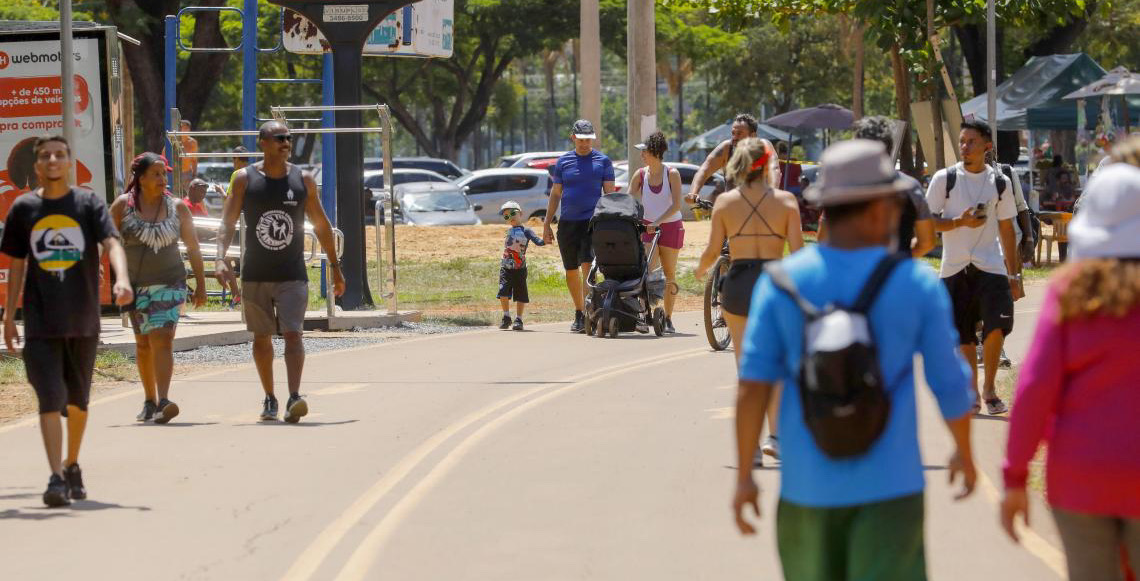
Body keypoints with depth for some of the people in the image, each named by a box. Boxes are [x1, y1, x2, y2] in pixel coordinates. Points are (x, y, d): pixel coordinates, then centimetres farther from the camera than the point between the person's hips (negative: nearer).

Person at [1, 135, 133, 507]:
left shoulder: (89, 203, 0)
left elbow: (111, 243, -14)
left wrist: (122, 279, -34)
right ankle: (56, 478, -16)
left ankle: (72, 466, 32)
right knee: (50, 399, -12)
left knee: (77, 401, 12)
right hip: (41, 323, 0)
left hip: (83, 320, 0)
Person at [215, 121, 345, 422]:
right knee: (262, 337, 10)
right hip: (255, 274, 1)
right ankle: (269, 398, 22)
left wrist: (335, 267, 12)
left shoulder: (303, 180, 2)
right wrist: (221, 259, -23)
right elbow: (227, 223, -7)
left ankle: (294, 398, -23)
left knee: (292, 334, -14)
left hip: (292, 275, -1)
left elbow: (321, 225, 11)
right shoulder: (245, 179, -3)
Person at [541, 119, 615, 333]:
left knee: (588, 266, -16)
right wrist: (547, 224, 10)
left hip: (592, 221, -3)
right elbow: (555, 195, 14)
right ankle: (578, 314, 20)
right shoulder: (563, 161, 10)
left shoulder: (602, 161, 4)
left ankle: (586, 314, -19)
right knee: (571, 271, 8)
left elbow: (610, 193, 4)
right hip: (567, 223, 3)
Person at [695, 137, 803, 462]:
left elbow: (713, 251, 0)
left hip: (738, 285, 1)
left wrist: (701, 270, 21)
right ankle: (774, 435, 0)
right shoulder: (785, 201, -4)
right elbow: (798, 252, -8)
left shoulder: (725, 202, 0)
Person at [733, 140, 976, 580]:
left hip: (807, 487, 3)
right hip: (888, 485, -2)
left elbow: (753, 386, -6)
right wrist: (965, 454, 19)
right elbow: (950, 385, 1)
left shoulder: (782, 282, -3)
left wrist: (744, 476, 2)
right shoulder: (918, 285, -6)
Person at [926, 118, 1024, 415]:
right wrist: (960, 222, -17)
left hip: (990, 265, 0)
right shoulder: (944, 178, 1)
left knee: (997, 325, -17)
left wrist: (1014, 274, 11)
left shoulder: (999, 182, 7)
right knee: (963, 335, 2)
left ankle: (989, 388, -1)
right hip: (954, 267, 0)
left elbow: (1006, 229, 12)